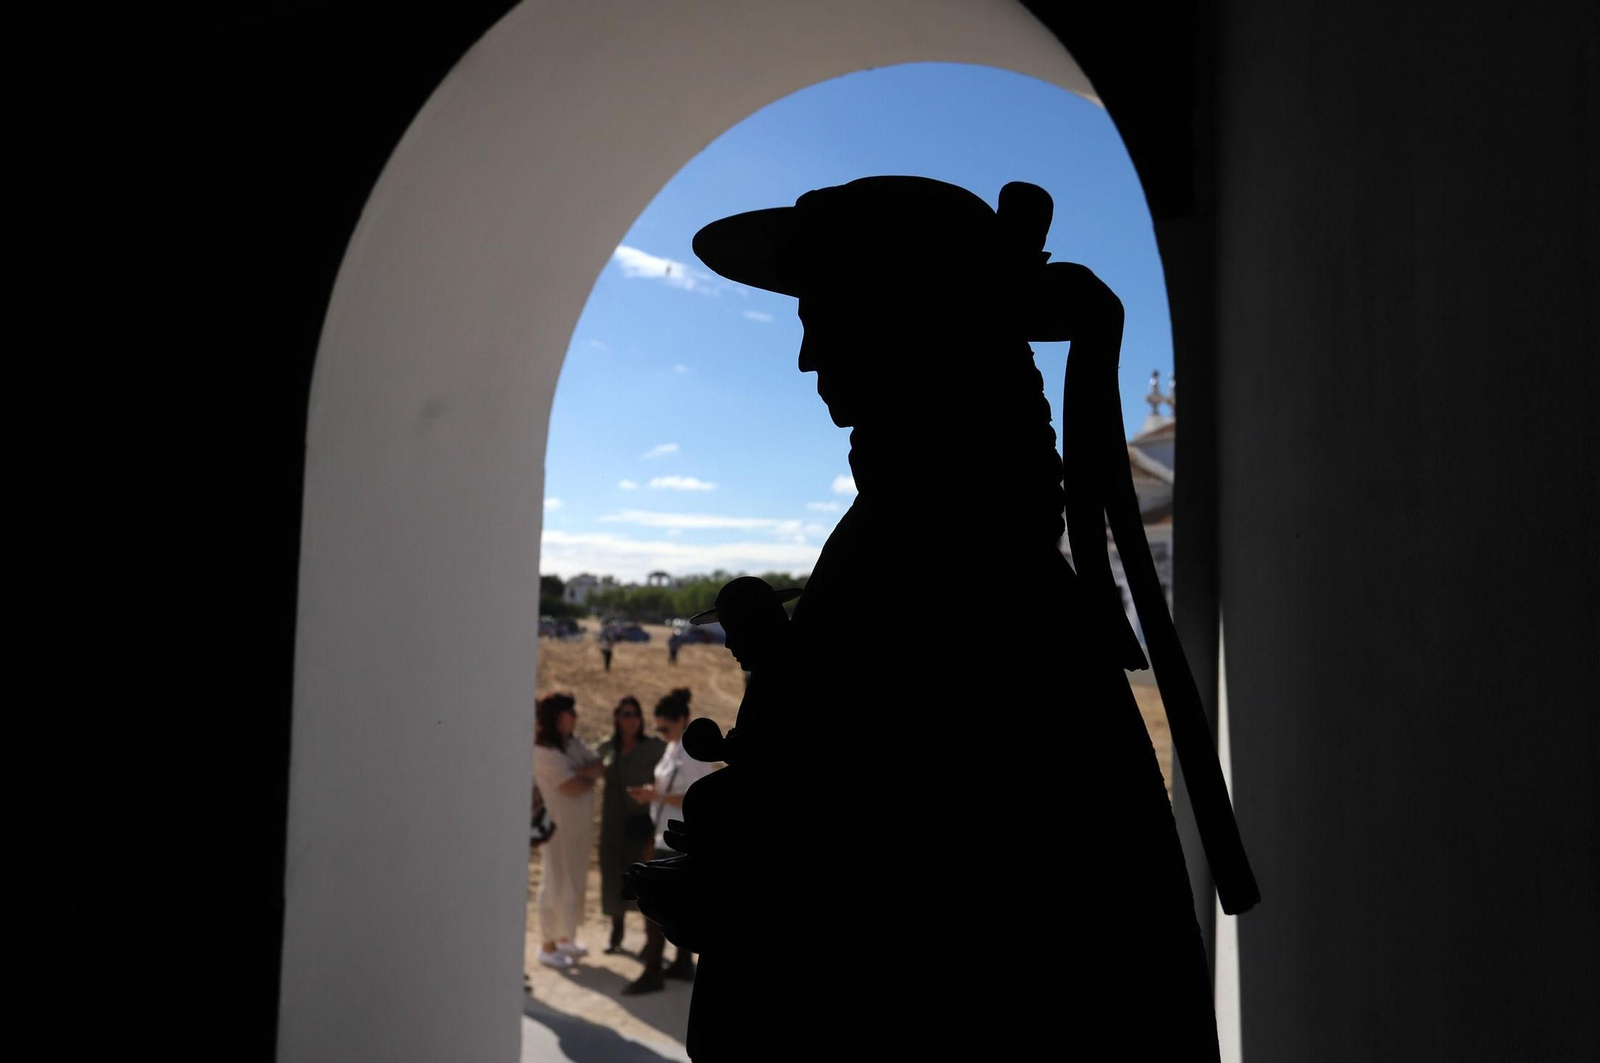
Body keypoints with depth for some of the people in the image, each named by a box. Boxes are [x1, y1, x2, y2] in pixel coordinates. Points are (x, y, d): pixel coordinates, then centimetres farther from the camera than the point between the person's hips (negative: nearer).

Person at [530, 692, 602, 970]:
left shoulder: (574, 743, 8)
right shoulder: (543, 751, -16)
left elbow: (600, 767, -2)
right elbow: (572, 787, -20)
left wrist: (580, 772, -19)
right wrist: (590, 776, -2)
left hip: (579, 826, 8)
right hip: (557, 826, -8)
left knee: (575, 883, 15)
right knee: (555, 883, 1)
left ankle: (565, 938, 28)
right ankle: (547, 946, 12)